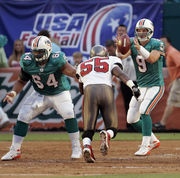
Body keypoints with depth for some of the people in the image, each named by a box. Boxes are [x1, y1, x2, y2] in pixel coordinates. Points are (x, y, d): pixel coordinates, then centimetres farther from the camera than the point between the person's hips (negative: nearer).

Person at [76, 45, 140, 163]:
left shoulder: (82, 66, 31)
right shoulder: (110, 61, 23)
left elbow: (81, 90, 37)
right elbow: (119, 73, 2)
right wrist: (133, 86, -9)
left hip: (89, 92, 1)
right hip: (106, 91, -1)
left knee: (88, 129, 3)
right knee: (112, 128, 7)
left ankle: (86, 146, -30)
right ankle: (107, 135, -29)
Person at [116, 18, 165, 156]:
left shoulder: (157, 44, -12)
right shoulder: (132, 43, 0)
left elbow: (152, 59, -30)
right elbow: (121, 56, -17)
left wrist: (140, 48, -44)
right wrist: (119, 48, -39)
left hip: (155, 86, -6)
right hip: (140, 87, 6)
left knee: (144, 111, -26)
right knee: (132, 119, 5)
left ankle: (145, 146, -24)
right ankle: (153, 141, 23)